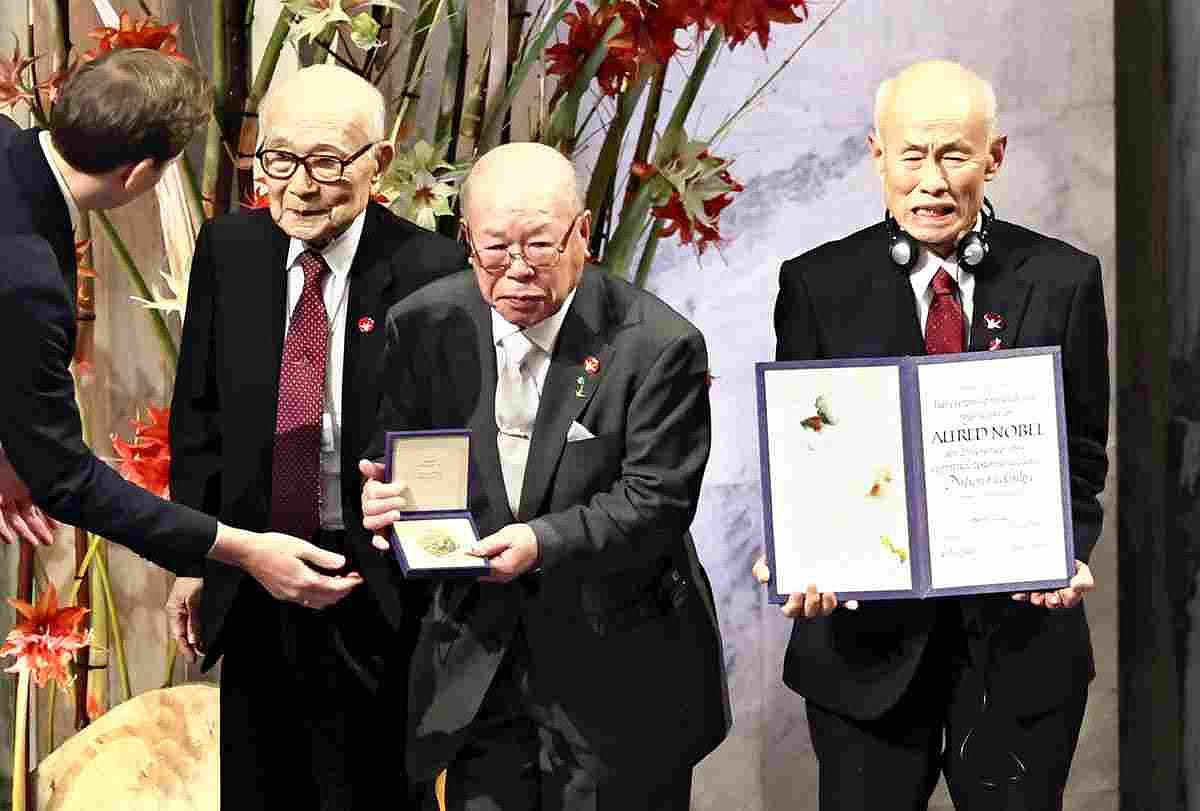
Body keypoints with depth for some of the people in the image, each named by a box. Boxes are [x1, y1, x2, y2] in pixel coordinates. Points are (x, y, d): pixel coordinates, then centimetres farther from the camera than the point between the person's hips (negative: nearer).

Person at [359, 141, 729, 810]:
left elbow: (657, 502, -15)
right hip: (477, 667, 3)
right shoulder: (425, 327, -2)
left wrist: (545, 543, -29)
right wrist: (385, 496, -16)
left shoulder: (657, 345, -14)